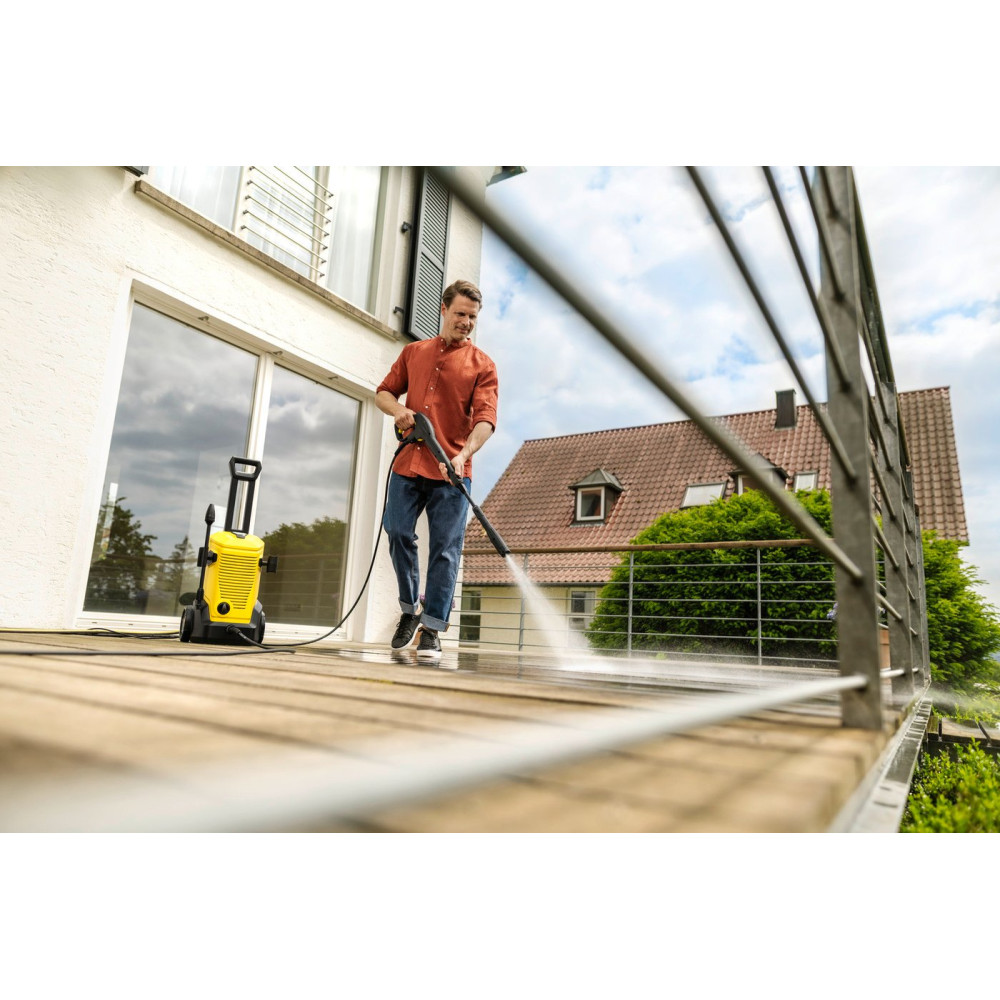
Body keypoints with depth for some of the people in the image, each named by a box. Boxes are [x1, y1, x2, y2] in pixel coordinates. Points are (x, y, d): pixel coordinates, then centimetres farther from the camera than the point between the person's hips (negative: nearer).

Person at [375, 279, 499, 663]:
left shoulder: (482, 364, 5)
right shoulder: (413, 352, 17)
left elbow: (486, 418, -7)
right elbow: (383, 391, 22)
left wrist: (463, 455, -26)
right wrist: (397, 408, -3)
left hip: (451, 473, -3)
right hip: (408, 464, 3)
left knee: (445, 550, -4)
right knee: (398, 533, -2)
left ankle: (431, 631, 3)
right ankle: (409, 609, 20)